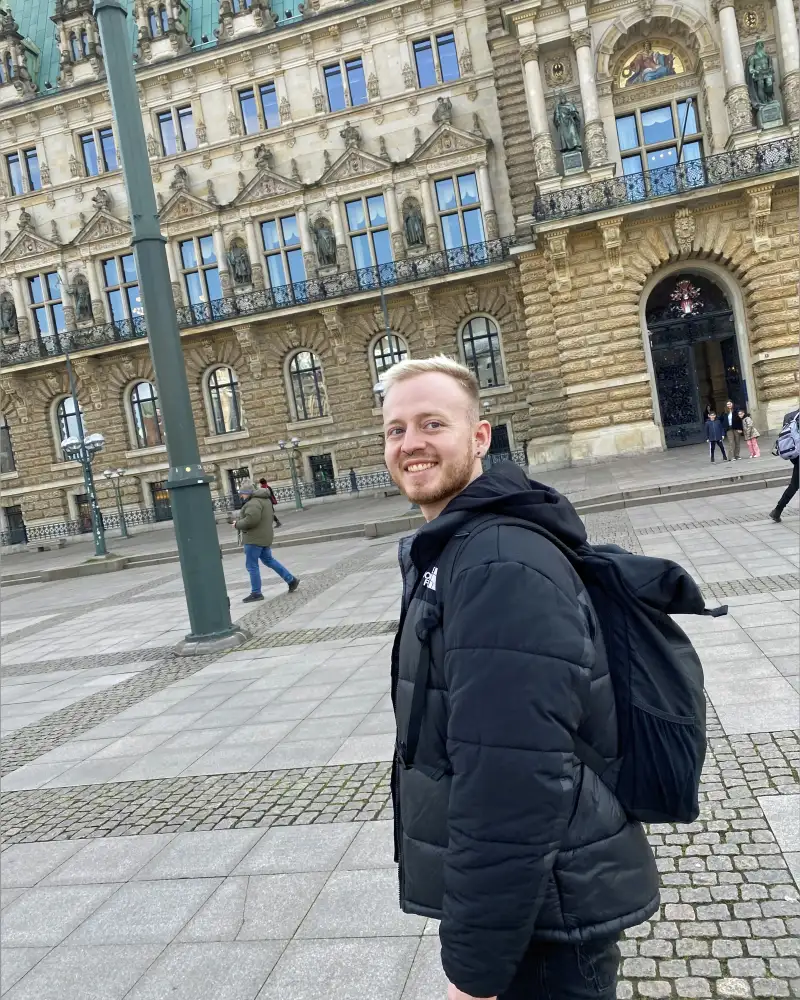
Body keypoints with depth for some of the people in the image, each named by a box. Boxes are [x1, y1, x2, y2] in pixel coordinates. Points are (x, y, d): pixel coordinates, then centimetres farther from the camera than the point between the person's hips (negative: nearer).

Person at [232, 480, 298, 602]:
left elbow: (251, 520, -30)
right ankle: (291, 580, 21)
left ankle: (256, 593, 6)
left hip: (254, 539, -10)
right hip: (264, 537, 10)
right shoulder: (264, 499, 14)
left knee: (252, 565, 0)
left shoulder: (253, 503, -20)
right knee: (268, 560, 21)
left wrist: (237, 524, -14)